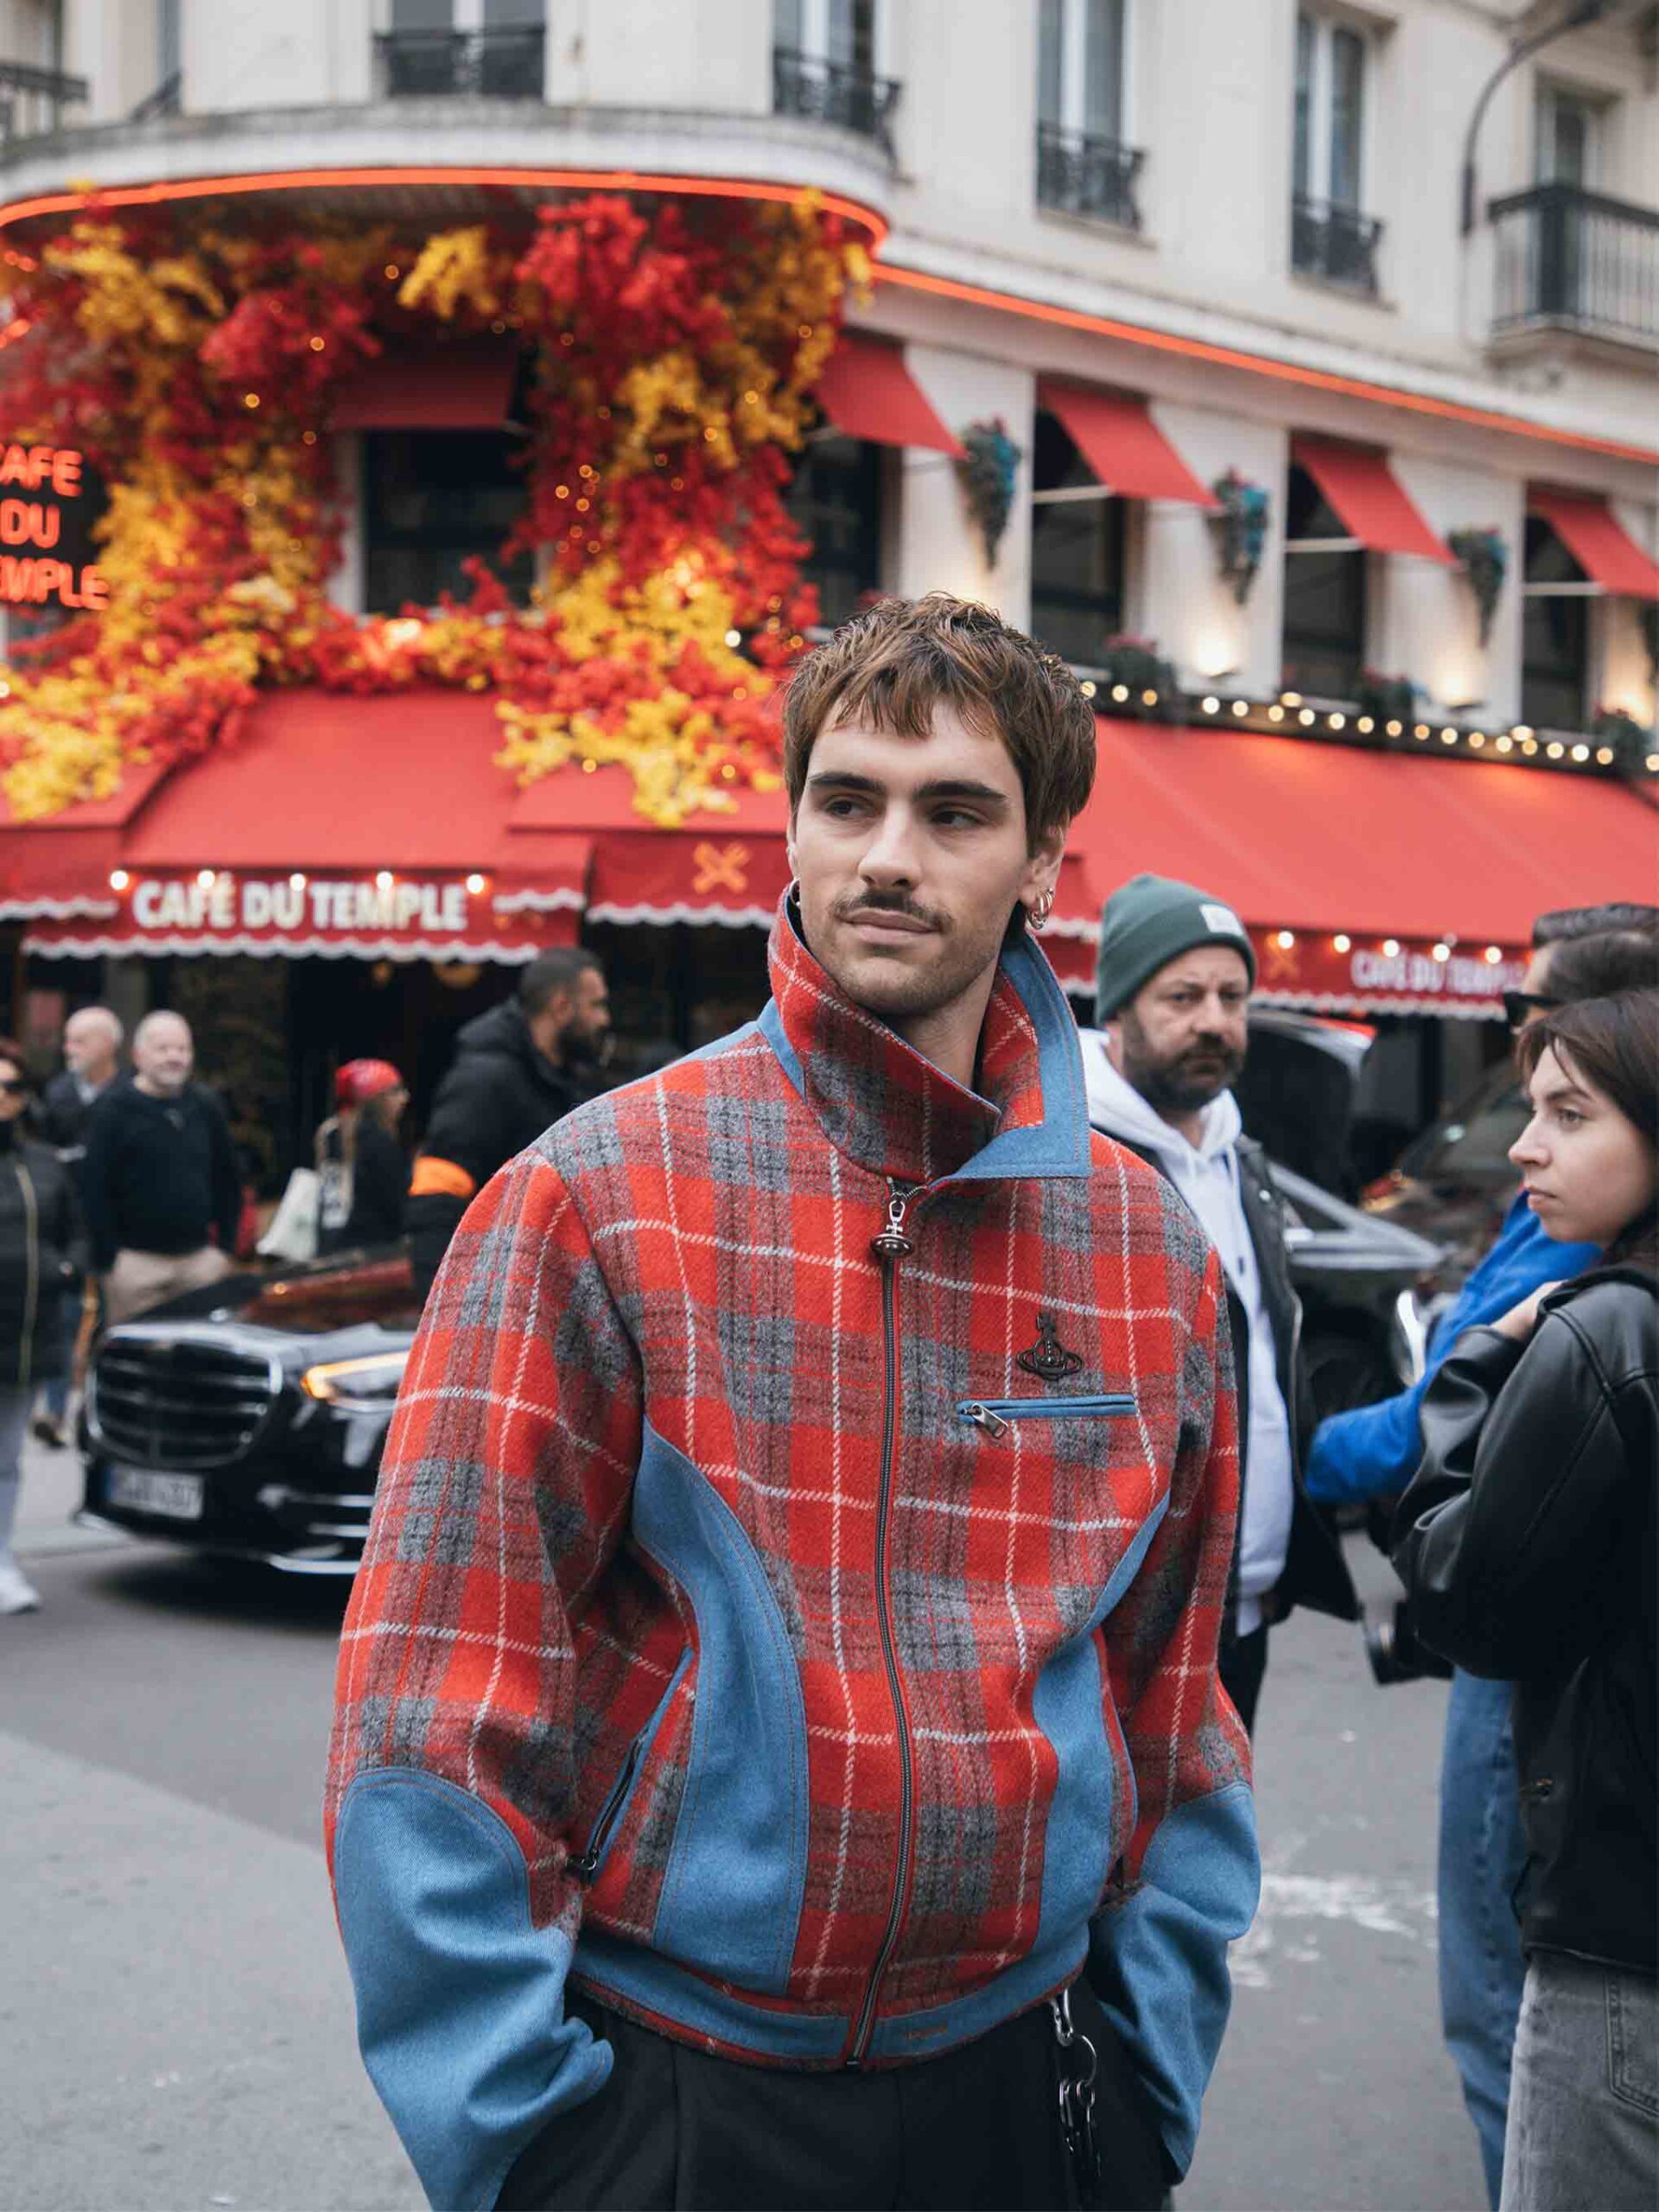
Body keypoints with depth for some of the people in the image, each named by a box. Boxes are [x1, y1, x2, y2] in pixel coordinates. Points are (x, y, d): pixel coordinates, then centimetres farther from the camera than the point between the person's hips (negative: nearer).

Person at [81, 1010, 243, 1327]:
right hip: (136, 1261, -4)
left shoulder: (206, 1107, 10)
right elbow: (94, 1189, -8)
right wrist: (107, 1258, -11)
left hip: (201, 1259, 4)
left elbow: (228, 1180, 15)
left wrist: (226, 1245, 9)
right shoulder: (114, 1110, -5)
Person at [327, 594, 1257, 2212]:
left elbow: (1178, 1704, 9)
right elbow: (432, 1720, -11)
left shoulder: (1147, 1243, 1)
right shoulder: (598, 1199, -11)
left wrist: (1152, 2076, 5)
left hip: (1024, 2079, 3)